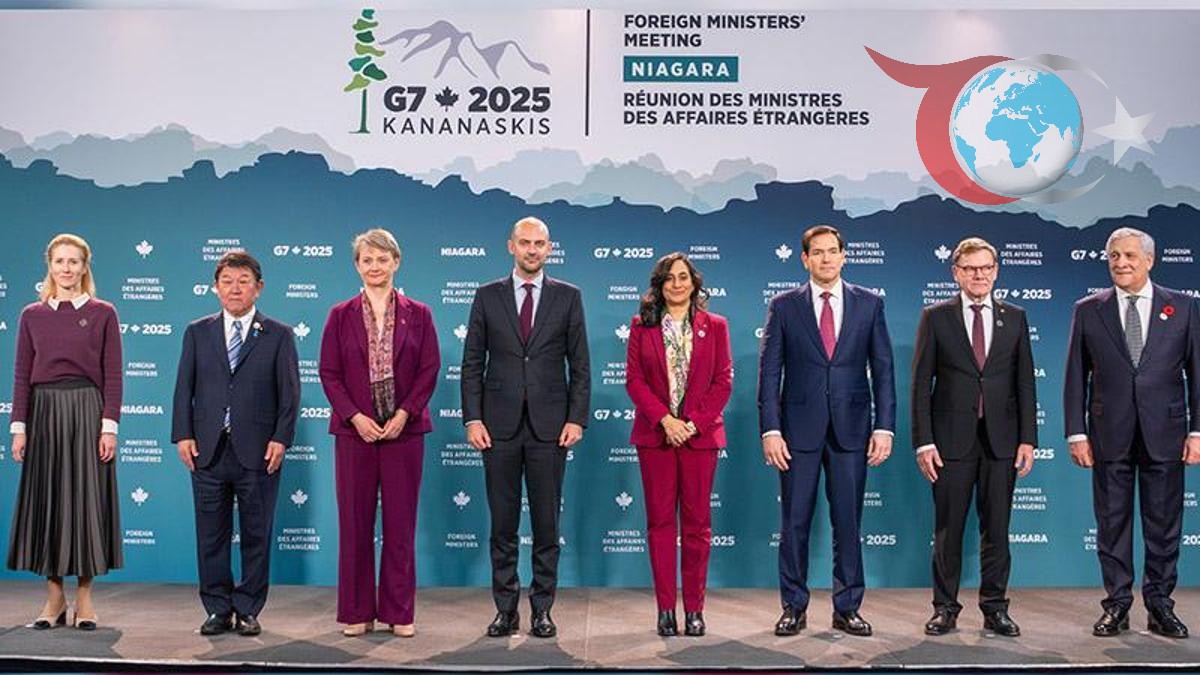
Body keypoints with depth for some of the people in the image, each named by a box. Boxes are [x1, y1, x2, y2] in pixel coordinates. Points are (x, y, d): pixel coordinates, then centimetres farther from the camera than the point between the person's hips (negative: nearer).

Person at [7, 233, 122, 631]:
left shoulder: (102, 314, 1)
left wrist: (109, 426, -9)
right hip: (44, 411, 3)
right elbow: (22, 375, 7)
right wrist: (19, 427, 0)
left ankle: (84, 598, 10)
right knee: (45, 500, 5)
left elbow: (112, 375, -2)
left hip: (87, 409, -2)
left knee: (86, 499, 0)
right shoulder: (32, 315, 8)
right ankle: (54, 596, 15)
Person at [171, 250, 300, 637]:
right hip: (208, 450, 2)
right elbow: (184, 388, 8)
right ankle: (218, 609, 18)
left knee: (256, 535, 5)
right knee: (211, 535, 7)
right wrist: (183, 435, -2)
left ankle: (248, 611, 16)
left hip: (258, 451, -2)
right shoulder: (197, 333, 11)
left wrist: (280, 438, -9)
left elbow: (290, 392, 0)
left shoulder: (278, 335, 4)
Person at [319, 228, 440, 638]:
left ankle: (399, 612, 15)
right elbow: (329, 373, 2)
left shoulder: (418, 314, 5)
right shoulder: (341, 315, 6)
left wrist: (405, 413, -12)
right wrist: (355, 416, -11)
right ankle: (358, 612, 16)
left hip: (404, 430, 0)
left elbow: (430, 369, 0)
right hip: (355, 430, 0)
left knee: (401, 521, 4)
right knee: (355, 521, 5)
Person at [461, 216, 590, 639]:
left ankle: (542, 609, 15)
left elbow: (579, 365, 5)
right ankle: (506, 609, 16)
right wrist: (472, 418, -3)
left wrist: (576, 418, -4)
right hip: (500, 426, 1)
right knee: (503, 523, 6)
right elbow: (472, 363, 5)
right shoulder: (488, 297, 7)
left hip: (549, 426, 0)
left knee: (547, 522, 5)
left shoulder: (568, 297, 6)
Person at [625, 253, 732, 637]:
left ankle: (694, 608, 12)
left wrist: (694, 423, -10)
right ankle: (665, 609, 10)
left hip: (700, 433, 0)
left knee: (697, 521, 3)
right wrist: (664, 419, -12)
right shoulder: (642, 325, 6)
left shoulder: (714, 326, 6)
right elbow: (633, 378, 0)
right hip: (655, 434, 0)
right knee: (660, 520, 3)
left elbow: (724, 380, 1)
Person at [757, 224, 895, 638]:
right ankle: (794, 608, 16)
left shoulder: (869, 304, 6)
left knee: (848, 522, 7)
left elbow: (883, 369, 5)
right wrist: (770, 430, -7)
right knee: (795, 522, 4)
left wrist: (884, 427, -3)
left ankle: (847, 609, 18)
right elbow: (770, 372, 0)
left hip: (851, 428, 1)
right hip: (800, 427, -1)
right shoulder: (784, 306, 3)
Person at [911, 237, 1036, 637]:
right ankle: (945, 608, 15)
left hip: (1001, 439, 2)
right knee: (948, 529, 5)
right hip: (952, 439, -2)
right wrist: (923, 441, -8)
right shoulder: (936, 317, 1)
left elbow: (1025, 382, 8)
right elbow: (921, 383, -1)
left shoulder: (1015, 318, 9)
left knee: (996, 529, 7)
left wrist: (1027, 439, 0)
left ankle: (995, 608, 18)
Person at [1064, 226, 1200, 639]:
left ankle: (1160, 606, 19)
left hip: (1164, 434, 0)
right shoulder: (1088, 311, 4)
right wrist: (1076, 433, -2)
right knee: (1112, 523, 6)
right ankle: (1117, 605, 16)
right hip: (1109, 436, 0)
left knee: (1164, 524, 7)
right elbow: (1075, 377, 3)